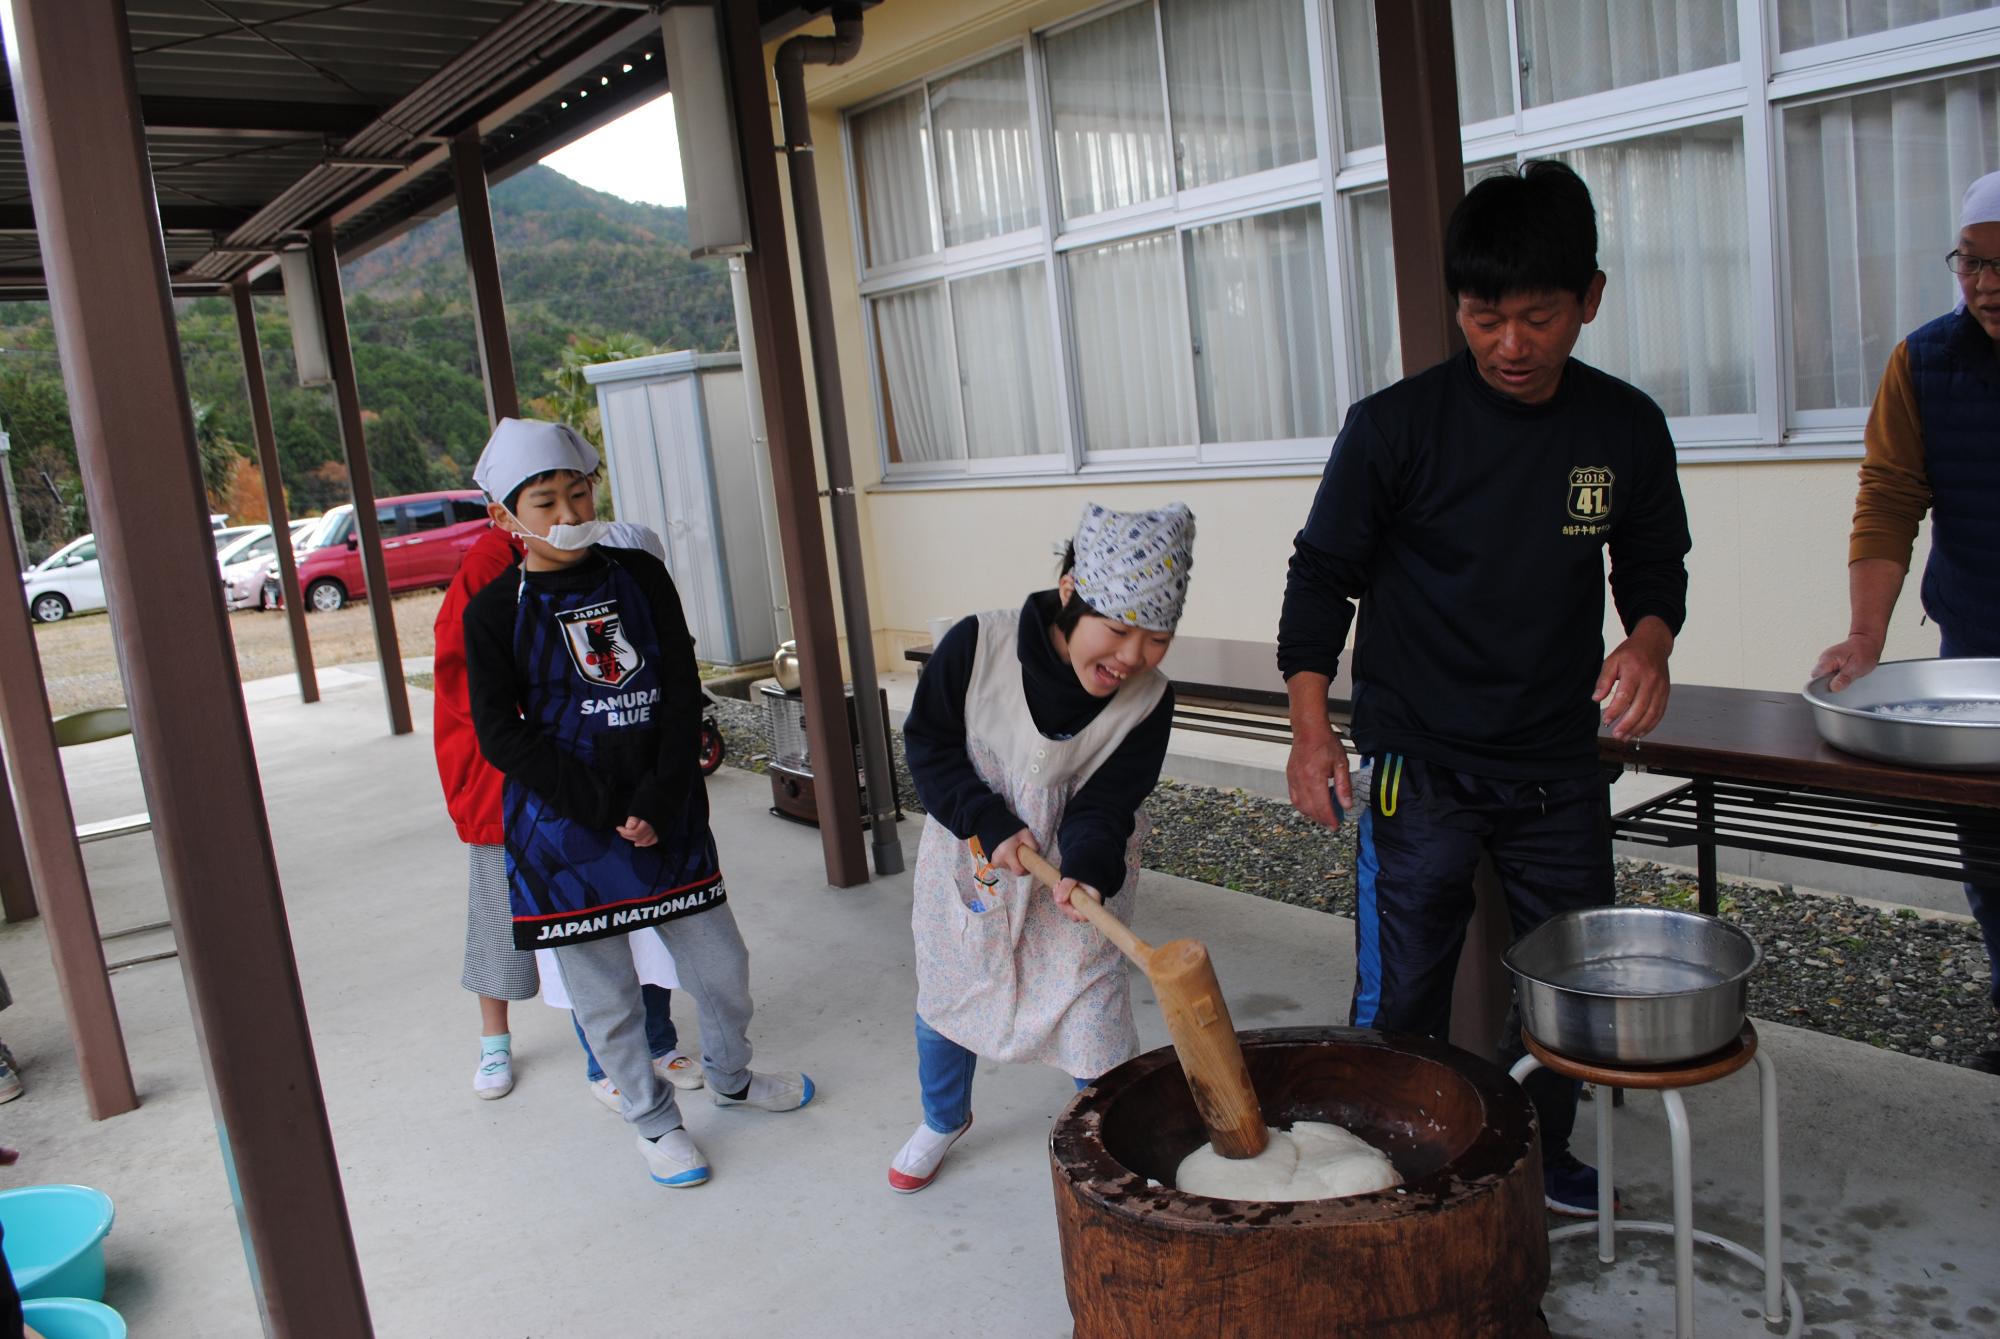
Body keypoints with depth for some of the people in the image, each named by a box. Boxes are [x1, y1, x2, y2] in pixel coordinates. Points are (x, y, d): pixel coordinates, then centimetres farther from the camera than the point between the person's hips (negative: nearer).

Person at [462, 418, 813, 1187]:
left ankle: (730, 1078, 42)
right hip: (563, 834, -2)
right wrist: (605, 808, -16)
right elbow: (502, 735, -9)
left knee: (720, 964, 13)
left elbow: (682, 692, -1)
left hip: (667, 817, 3)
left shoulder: (641, 577, 2)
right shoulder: (495, 612, -5)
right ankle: (655, 1122, 31)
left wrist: (661, 799, -12)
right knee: (605, 993, 9)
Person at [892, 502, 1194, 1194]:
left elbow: (1103, 806, -19)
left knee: (1094, 1006, -4)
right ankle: (943, 1120, 46)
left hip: (1079, 875, -1)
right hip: (968, 857, 1)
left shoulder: (1149, 701, -21)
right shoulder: (977, 644, -25)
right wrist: (992, 825, -25)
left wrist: (1088, 870, -39)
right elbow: (929, 746, -15)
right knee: (945, 995, 17)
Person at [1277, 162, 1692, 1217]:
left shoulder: (1626, 428, 1)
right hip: (1419, 770, -4)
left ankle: (1540, 1159, 39)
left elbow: (1655, 563, 14)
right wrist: (1311, 725, -14)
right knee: (1400, 1001, 1)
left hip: (1559, 767, 4)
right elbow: (1322, 575, -5)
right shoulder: (1395, 426, -10)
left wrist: (1650, 638, -9)